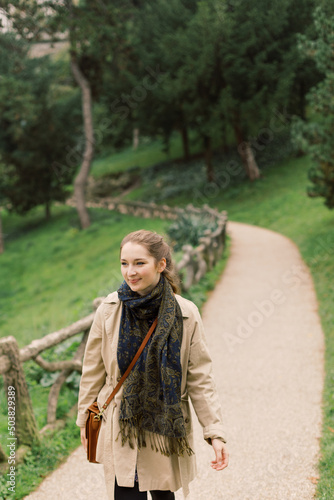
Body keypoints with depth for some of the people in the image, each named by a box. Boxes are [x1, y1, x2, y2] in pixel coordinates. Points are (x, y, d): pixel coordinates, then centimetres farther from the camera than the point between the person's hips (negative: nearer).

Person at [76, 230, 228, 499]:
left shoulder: (185, 315, -9)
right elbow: (93, 369, 4)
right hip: (121, 430, 0)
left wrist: (215, 433, -7)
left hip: (166, 429, 0)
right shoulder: (110, 309, -7)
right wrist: (85, 419, 9)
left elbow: (200, 378, -4)